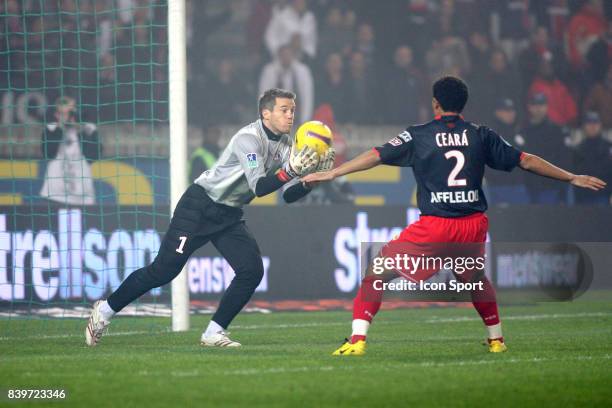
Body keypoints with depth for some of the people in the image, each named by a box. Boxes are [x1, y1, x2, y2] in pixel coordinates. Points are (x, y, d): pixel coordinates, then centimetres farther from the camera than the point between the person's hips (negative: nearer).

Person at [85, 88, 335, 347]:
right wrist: (291, 170, -44)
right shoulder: (249, 138, -22)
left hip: (229, 217, 8)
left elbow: (289, 195, 0)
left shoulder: (284, 145, 2)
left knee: (252, 270, -10)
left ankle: (213, 333, 0)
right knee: (162, 271, -7)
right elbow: (258, 187, -32)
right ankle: (105, 310, 9)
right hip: (199, 207, -8)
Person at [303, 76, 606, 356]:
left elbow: (376, 156, -3)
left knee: (377, 273, 4)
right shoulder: (481, 135, 9)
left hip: (435, 226, -4)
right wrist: (572, 178, 21)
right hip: (474, 224, 4)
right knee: (474, 278, 33)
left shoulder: (418, 136, 2)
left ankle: (357, 340, -10)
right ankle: (496, 339, 32)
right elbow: (525, 161, 12)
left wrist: (332, 173, 1)